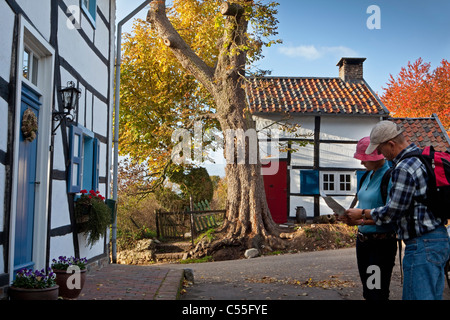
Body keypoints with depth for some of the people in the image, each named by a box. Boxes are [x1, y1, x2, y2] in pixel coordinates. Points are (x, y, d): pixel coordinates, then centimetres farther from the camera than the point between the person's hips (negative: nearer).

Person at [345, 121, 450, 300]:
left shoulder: (404, 168, -19)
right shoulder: (421, 158, 13)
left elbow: (393, 211, -16)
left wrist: (362, 213, 0)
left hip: (422, 245, -11)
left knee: (417, 296, -4)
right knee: (432, 296, 16)